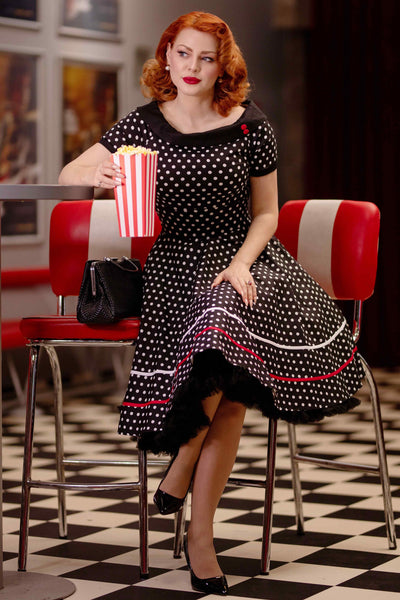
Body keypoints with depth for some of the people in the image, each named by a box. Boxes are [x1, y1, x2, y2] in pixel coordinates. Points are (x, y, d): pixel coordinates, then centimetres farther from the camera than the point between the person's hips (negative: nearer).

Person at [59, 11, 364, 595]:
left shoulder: (249, 126, 2)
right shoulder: (144, 124, 3)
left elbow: (266, 213, 7)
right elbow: (67, 175, 2)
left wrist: (241, 264, -12)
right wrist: (96, 172, -22)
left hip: (243, 262, 1)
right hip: (175, 265, 0)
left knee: (225, 321, -35)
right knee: (230, 386, -27)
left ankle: (183, 461, -14)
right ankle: (200, 533, -13)